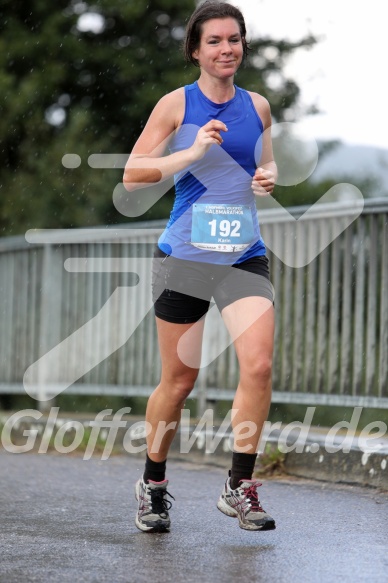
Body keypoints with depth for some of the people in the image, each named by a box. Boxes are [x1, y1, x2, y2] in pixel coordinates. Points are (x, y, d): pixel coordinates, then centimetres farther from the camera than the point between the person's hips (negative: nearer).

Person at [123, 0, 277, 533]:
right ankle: (153, 484, 26)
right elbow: (132, 174, -8)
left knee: (258, 365, -16)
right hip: (184, 256, -3)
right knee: (179, 380, 5)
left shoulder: (258, 106, 8)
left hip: (245, 257, 3)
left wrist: (268, 178, 1)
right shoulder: (177, 104, -4)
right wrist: (193, 152, -20)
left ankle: (240, 487, -4)